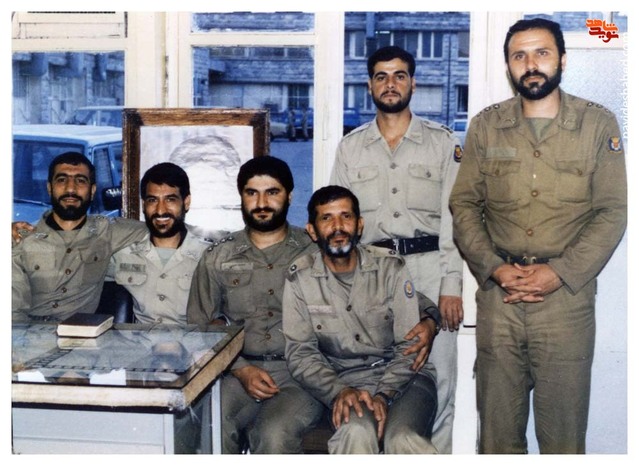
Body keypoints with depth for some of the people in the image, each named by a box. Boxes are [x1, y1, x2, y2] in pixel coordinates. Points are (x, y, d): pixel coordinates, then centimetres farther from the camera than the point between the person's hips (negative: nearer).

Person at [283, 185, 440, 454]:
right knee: (355, 432, -33)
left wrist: (383, 395, -18)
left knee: (404, 440, -31)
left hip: (402, 375, 0)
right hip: (346, 381, 0)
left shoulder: (390, 267, -2)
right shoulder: (300, 278, -2)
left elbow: (410, 345, -3)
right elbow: (300, 353, -2)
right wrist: (339, 391, -19)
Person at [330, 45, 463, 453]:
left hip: (429, 268, -1)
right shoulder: (350, 147, 11)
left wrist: (451, 287, -8)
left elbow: (453, 219, 0)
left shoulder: (443, 142, 5)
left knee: (437, 379, -1)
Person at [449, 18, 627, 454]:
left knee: (564, 427, 4)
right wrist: (494, 268, -8)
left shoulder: (598, 124, 1)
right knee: (498, 421, 9)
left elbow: (612, 212, -2)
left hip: (568, 294, -1)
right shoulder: (486, 125, 7)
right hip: (498, 292, 2)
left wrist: (560, 273, -12)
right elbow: (464, 204, 6)